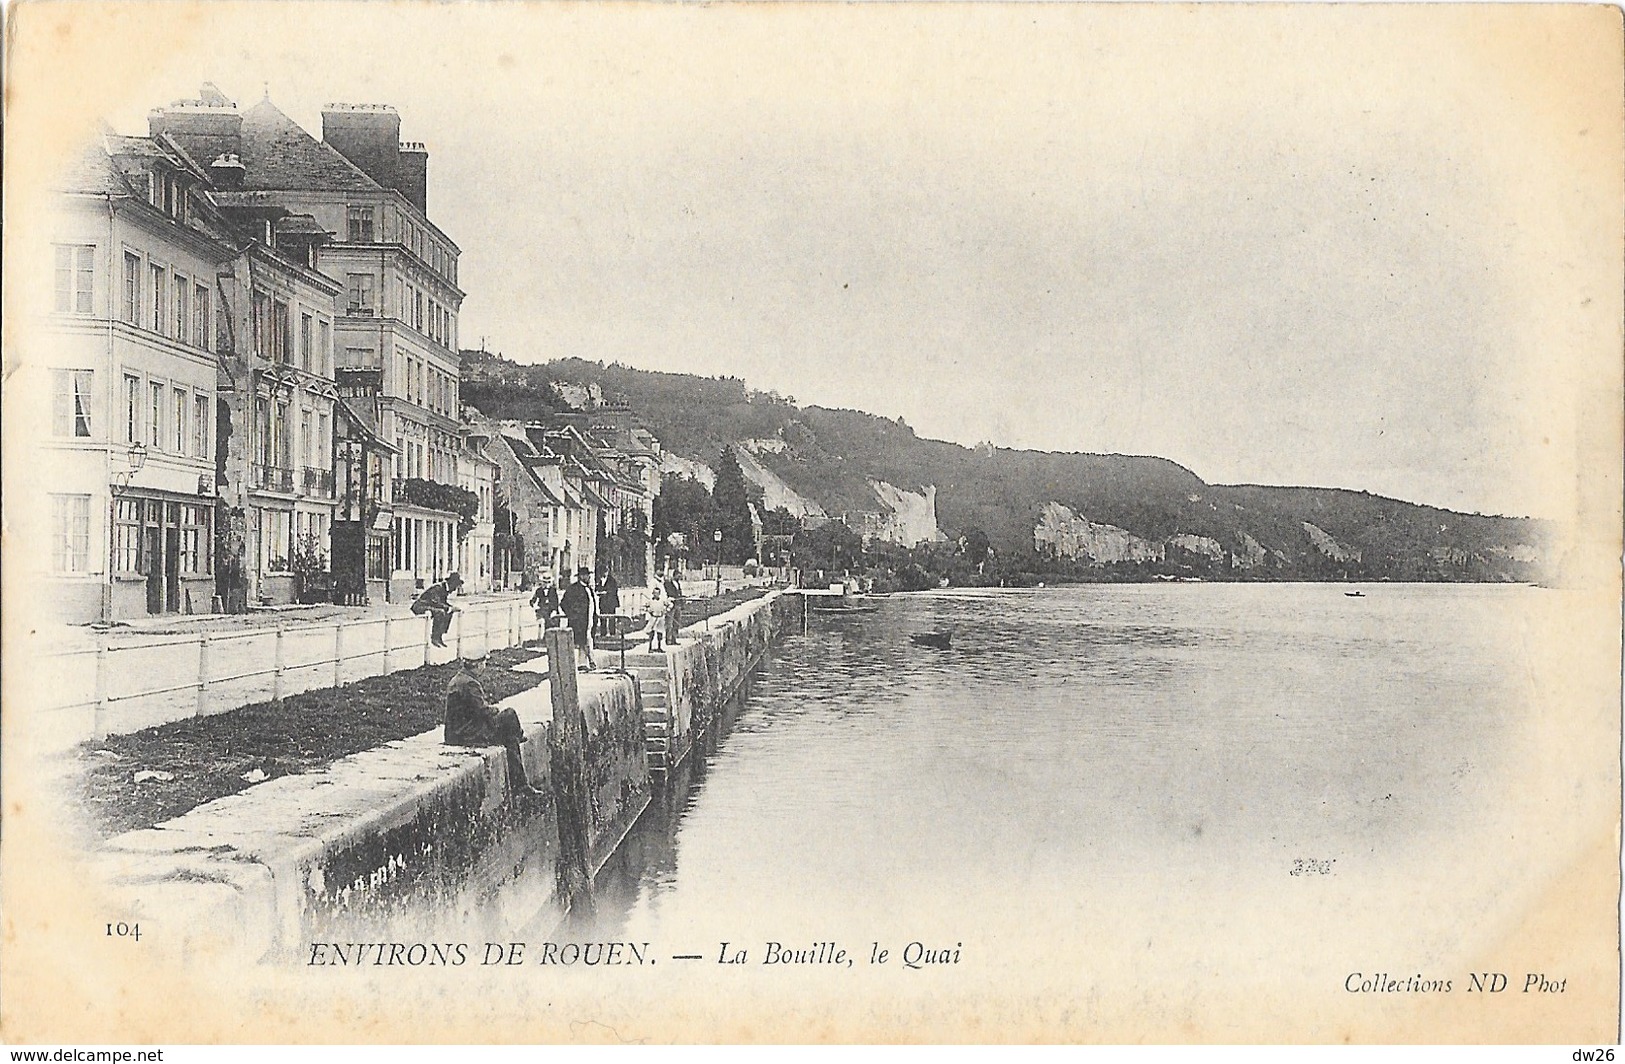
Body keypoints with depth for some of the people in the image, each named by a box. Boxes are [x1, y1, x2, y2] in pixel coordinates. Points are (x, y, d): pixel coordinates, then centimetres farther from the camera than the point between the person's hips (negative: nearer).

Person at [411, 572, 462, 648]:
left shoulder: (446, 589, 7)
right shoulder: (437, 588, -23)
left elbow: (444, 603, 18)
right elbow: (437, 603, -30)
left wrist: (454, 608, 1)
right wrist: (450, 608, -25)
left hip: (428, 605, 10)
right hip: (419, 606, -10)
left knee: (448, 613, 2)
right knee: (439, 612, -31)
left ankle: (439, 637, 0)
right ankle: (434, 638, -24)